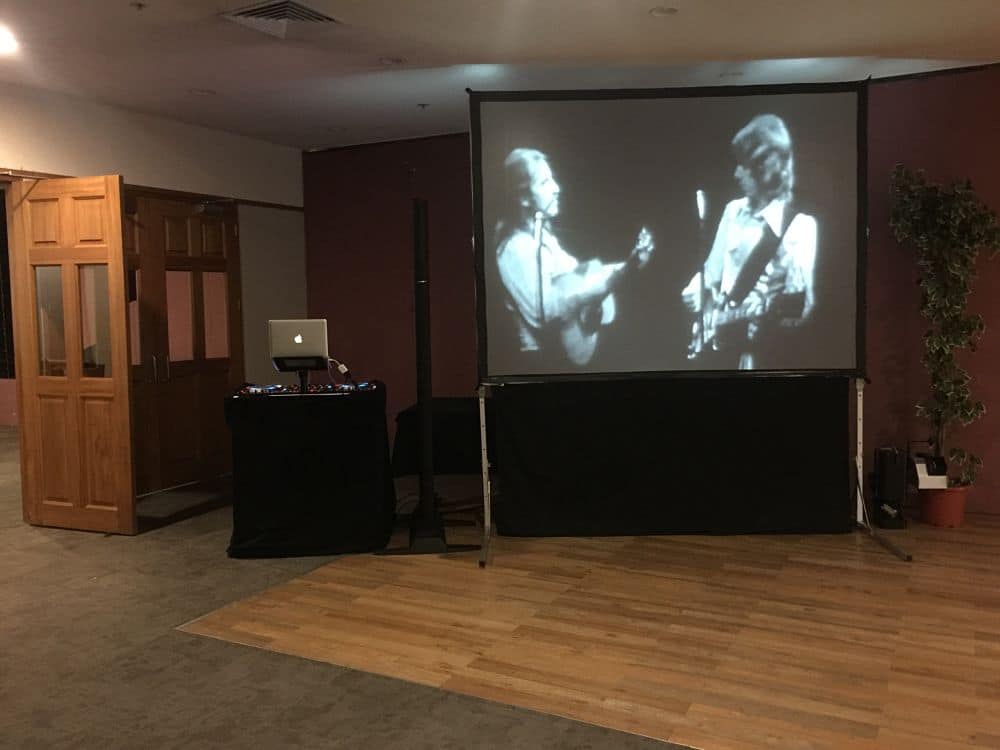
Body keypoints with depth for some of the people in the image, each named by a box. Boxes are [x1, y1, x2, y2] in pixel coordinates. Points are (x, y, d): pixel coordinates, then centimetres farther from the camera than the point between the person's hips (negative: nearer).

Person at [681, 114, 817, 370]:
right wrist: (697, 291, 3)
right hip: (715, 340, 6)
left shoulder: (799, 226, -10)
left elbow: (802, 306, -16)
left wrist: (769, 309, -33)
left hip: (760, 345, -6)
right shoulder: (734, 210, 9)